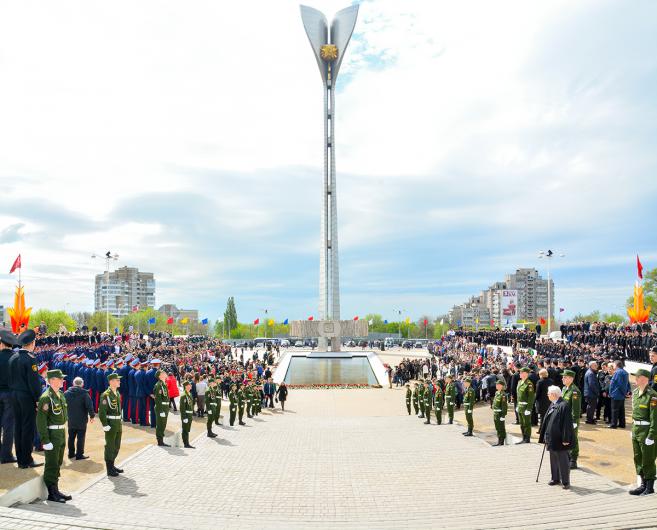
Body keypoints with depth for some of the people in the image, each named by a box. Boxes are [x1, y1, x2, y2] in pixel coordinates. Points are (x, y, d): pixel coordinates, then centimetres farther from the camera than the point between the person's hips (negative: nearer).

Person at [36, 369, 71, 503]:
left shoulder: (61, 395, 11)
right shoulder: (46, 397, -16)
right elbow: (40, 420, -19)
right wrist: (45, 440, -21)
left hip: (61, 433, 9)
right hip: (52, 435, -9)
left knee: (58, 464, 15)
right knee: (52, 465, 0)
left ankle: (55, 490, 25)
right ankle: (52, 493, 9)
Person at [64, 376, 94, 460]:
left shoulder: (66, 393, 1)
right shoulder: (84, 393, -13)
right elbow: (89, 405, -17)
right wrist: (92, 416, -6)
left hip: (71, 420, 5)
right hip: (81, 420, -4)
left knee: (71, 437, 17)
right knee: (81, 437, 3)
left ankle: (71, 453, 26)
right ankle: (79, 455, 4)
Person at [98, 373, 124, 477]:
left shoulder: (117, 393, 10)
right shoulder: (106, 395, -15)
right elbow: (101, 411, -18)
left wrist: (119, 421, 17)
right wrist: (105, 425, -19)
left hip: (118, 423, 8)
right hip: (110, 424, -8)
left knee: (116, 446, 16)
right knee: (110, 447, 2)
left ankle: (112, 465, 31)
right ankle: (109, 469, 12)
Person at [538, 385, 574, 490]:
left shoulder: (564, 405, -19)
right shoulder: (552, 405, 8)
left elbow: (567, 423, -20)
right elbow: (547, 420, 15)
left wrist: (565, 439, -19)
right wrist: (543, 433, 16)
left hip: (560, 439, -9)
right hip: (551, 438, 9)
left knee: (562, 460, 3)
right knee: (553, 459, 16)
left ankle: (566, 482, 14)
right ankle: (555, 479, 28)